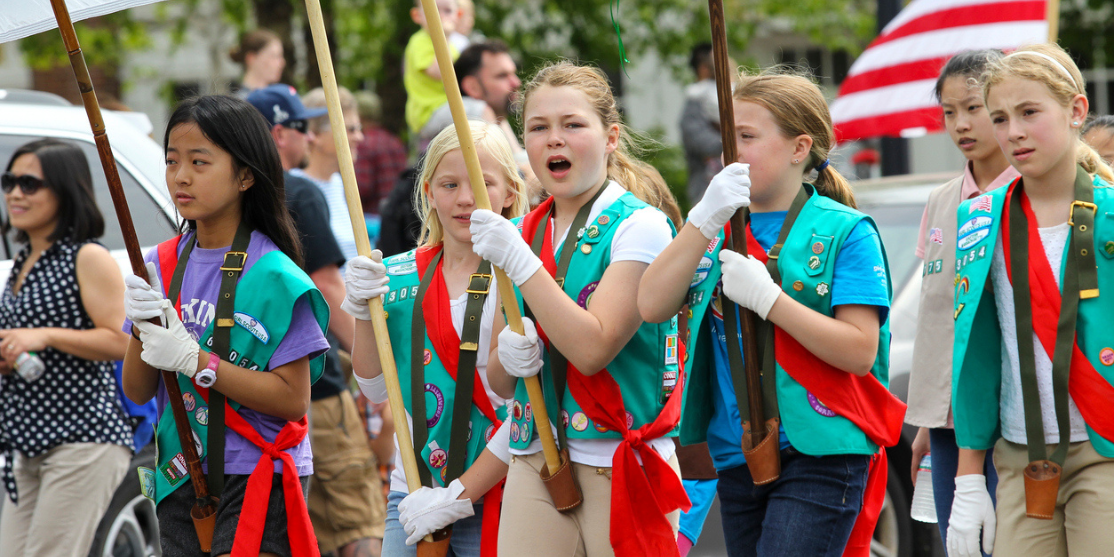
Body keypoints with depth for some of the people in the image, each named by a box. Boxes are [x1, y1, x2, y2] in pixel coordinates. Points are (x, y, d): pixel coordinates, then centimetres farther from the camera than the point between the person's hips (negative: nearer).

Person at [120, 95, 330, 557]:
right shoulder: (162, 264, 7)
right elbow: (137, 391, 7)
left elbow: (293, 399, -16)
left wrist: (192, 359, -19)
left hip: (257, 484, -6)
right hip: (179, 481, 6)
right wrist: (141, 328, -12)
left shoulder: (273, 276, -11)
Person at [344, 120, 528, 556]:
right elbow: (376, 390, 9)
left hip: (494, 497, -4)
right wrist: (364, 313, -5)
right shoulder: (398, 277, 8)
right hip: (411, 493, 4)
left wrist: (460, 495, -13)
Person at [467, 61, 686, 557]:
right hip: (535, 463, 5)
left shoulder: (639, 227, -6)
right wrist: (508, 356, -8)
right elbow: (498, 382, 15)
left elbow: (592, 348, -19)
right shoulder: (523, 234, 12)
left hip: (622, 465, -5)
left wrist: (520, 263, -18)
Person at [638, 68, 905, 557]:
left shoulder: (844, 231, -4)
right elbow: (652, 306, -4)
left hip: (819, 456, -6)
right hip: (736, 457, 6)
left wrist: (766, 296, -19)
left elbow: (860, 351, -13)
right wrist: (704, 220, -15)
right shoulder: (718, 230, 11)